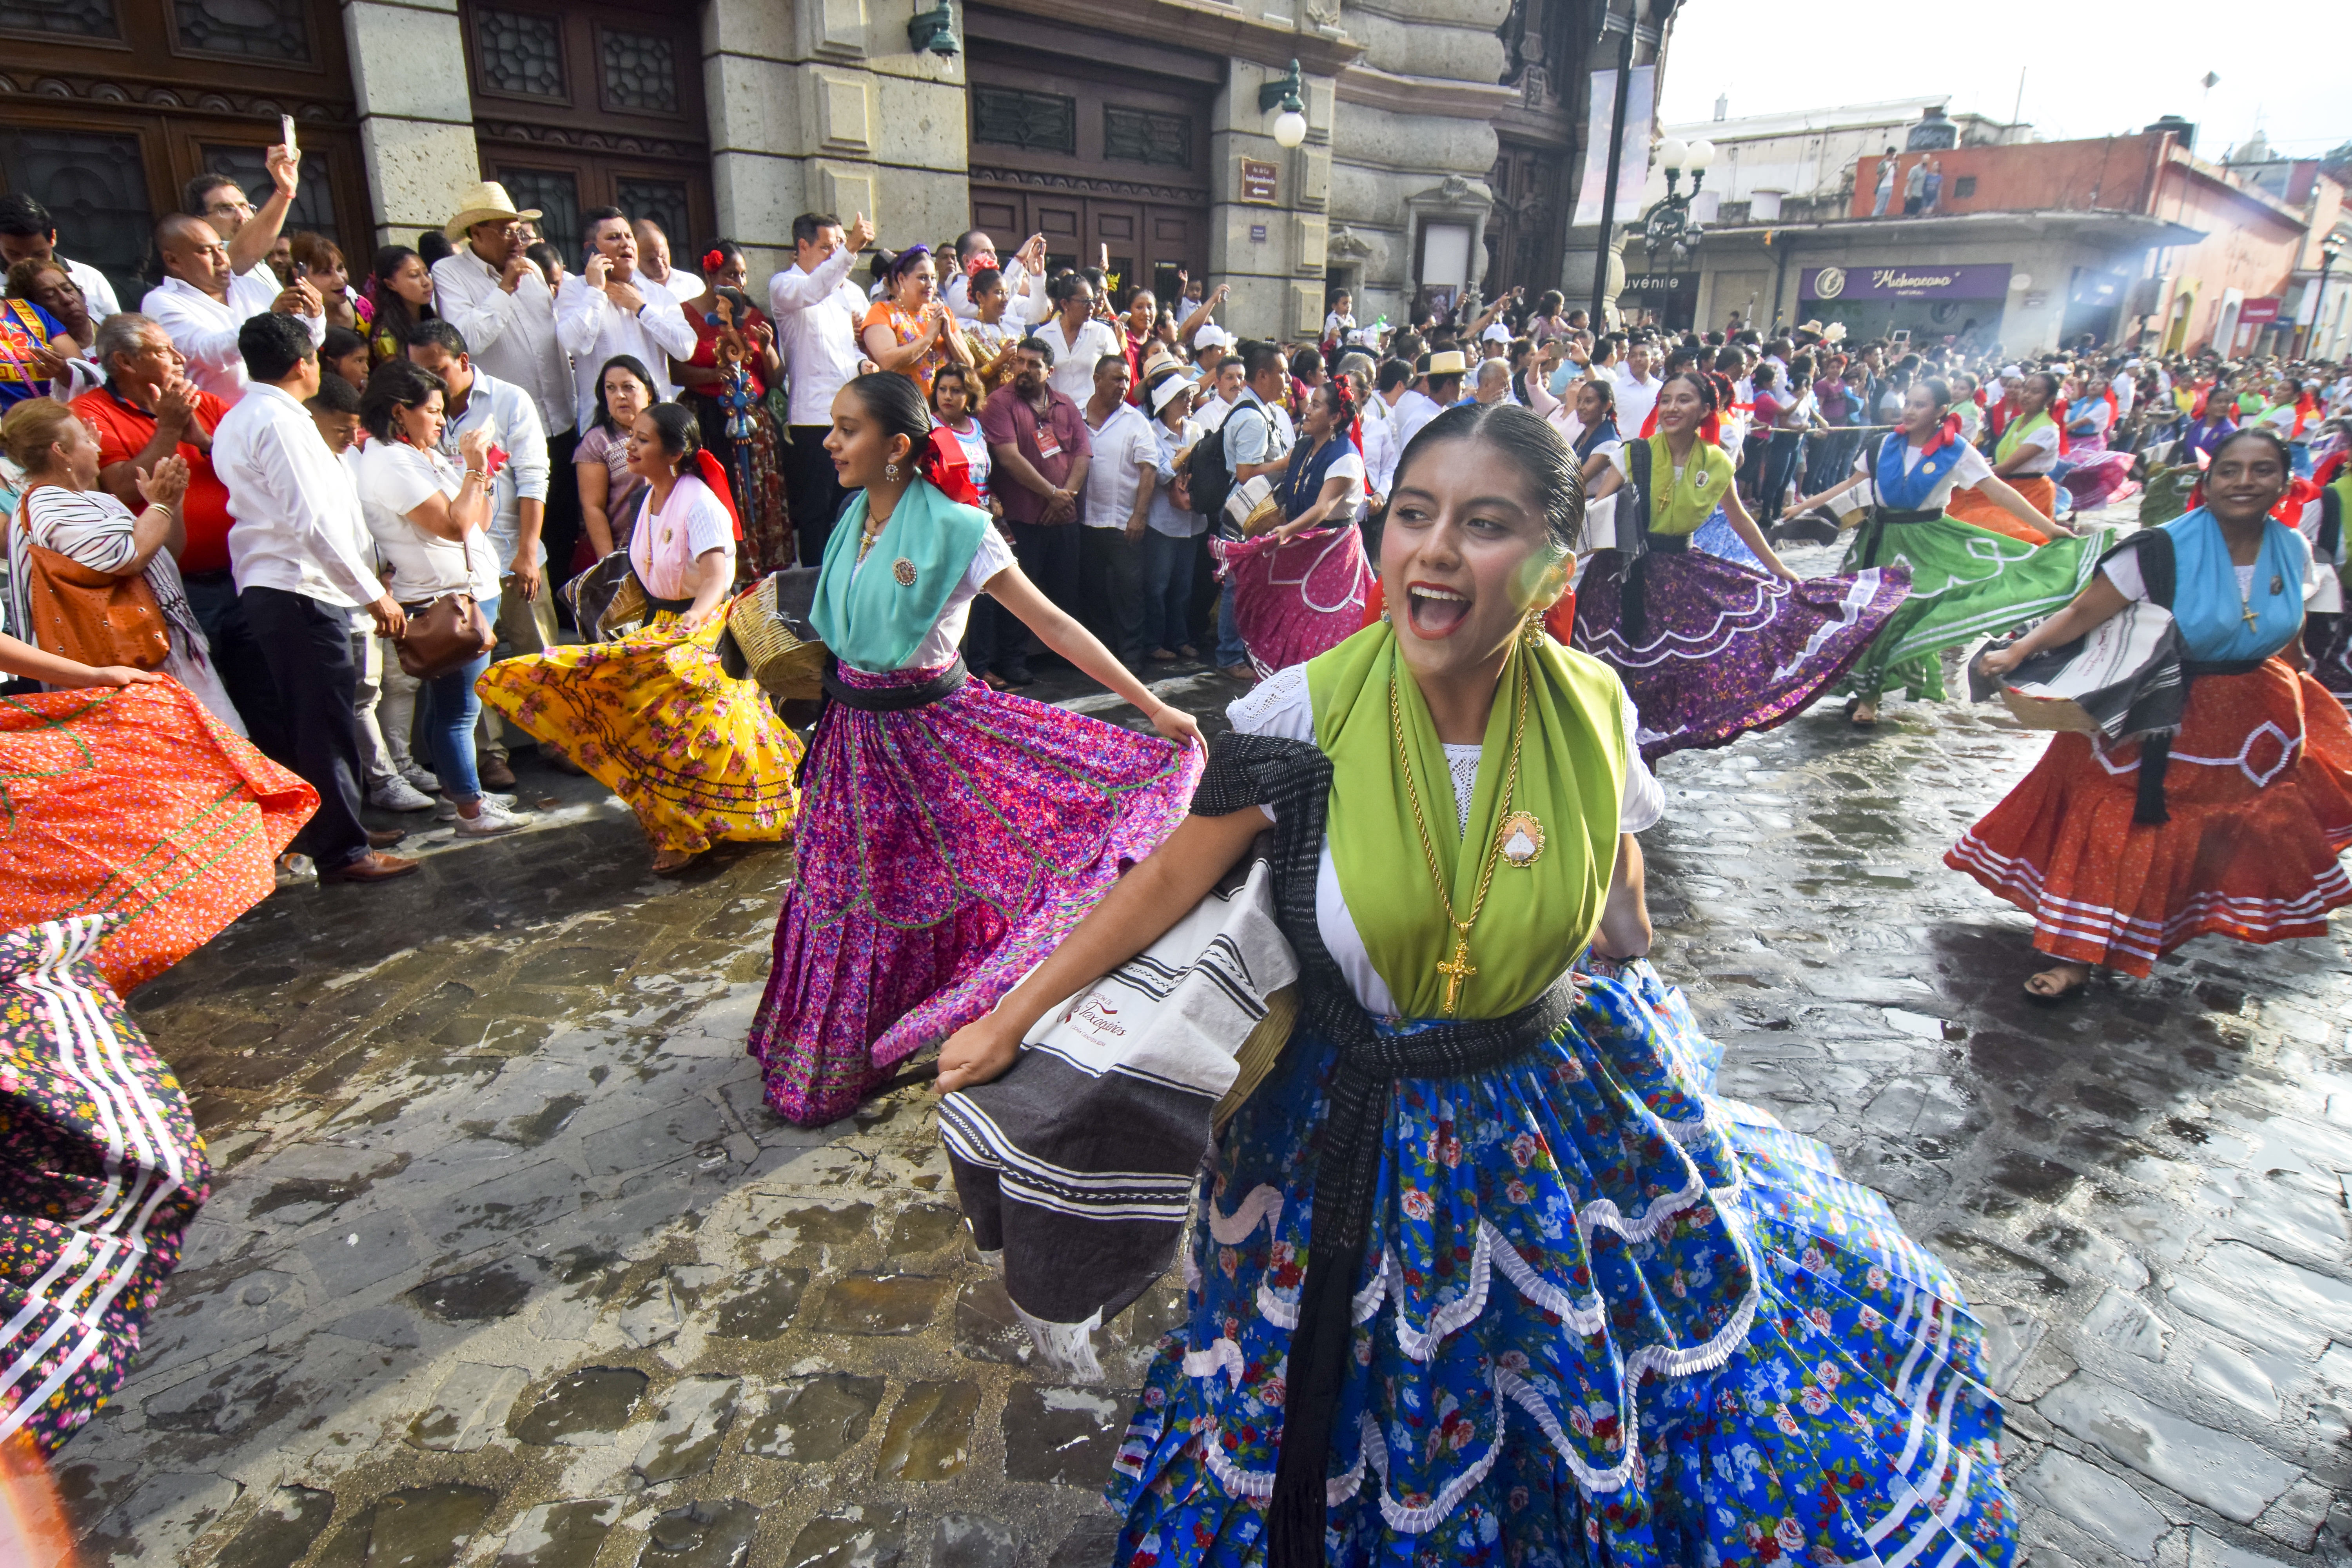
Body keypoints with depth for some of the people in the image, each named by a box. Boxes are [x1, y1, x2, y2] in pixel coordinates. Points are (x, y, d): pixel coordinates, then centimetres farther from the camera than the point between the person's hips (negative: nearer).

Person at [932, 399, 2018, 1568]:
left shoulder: (1593, 714, -12)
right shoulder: (1308, 710, -20)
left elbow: (1618, 920, 4)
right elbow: (1173, 878, -13)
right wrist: (1012, 1020, -10)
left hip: (1561, 1111, 2)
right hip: (1350, 1132, -2)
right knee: (1355, 1422, 19)